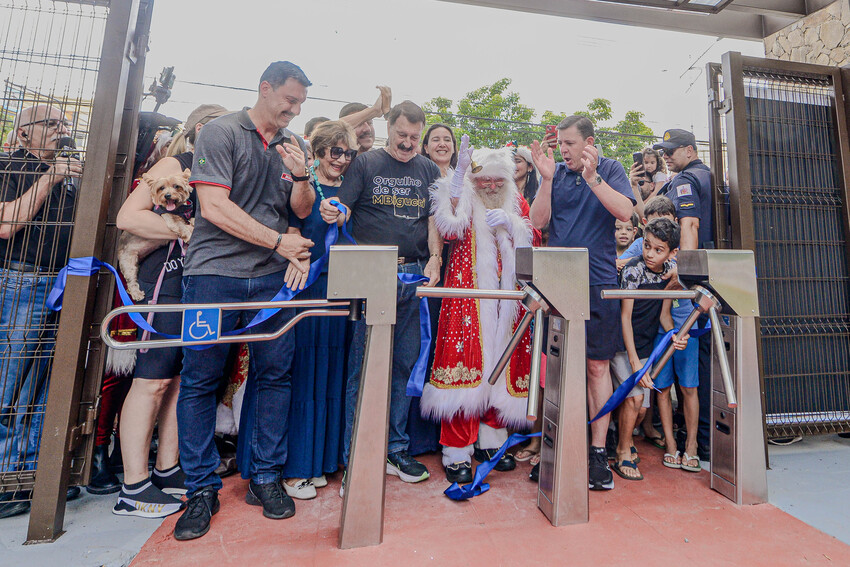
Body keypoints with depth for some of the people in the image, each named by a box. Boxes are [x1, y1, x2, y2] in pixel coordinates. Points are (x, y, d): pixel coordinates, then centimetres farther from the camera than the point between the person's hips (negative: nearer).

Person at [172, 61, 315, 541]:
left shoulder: (294, 145, 15)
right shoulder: (221, 132, 0)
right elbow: (215, 206, -10)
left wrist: (302, 177, -6)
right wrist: (279, 241, -14)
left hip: (273, 276, 4)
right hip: (215, 272, -3)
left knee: (276, 375, 4)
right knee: (201, 380, 2)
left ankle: (266, 476, 20)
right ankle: (202, 488, 20)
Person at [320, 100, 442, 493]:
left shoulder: (429, 170, 18)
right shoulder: (365, 164, 9)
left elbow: (434, 220, 13)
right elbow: (344, 209, 1)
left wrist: (434, 259, -3)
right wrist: (334, 212, -23)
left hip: (416, 274, 3)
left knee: (406, 363, 8)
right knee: (363, 364, -2)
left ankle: (396, 450, 24)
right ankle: (354, 457, 13)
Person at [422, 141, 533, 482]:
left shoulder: (515, 203, 17)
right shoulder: (464, 199, 5)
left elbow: (533, 243, 10)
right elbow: (450, 228, -18)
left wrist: (509, 223, -8)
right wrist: (459, 171, -21)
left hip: (505, 298, 5)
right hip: (468, 293, -4)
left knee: (500, 364, 7)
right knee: (466, 358, -9)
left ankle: (491, 440, 24)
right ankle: (457, 453, 3)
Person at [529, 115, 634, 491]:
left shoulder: (610, 170, 8)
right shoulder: (556, 173, 12)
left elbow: (625, 211, -8)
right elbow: (538, 221, 1)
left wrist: (593, 177, -16)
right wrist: (547, 180, -8)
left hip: (598, 280, -1)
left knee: (597, 364, 2)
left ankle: (598, 451, 13)